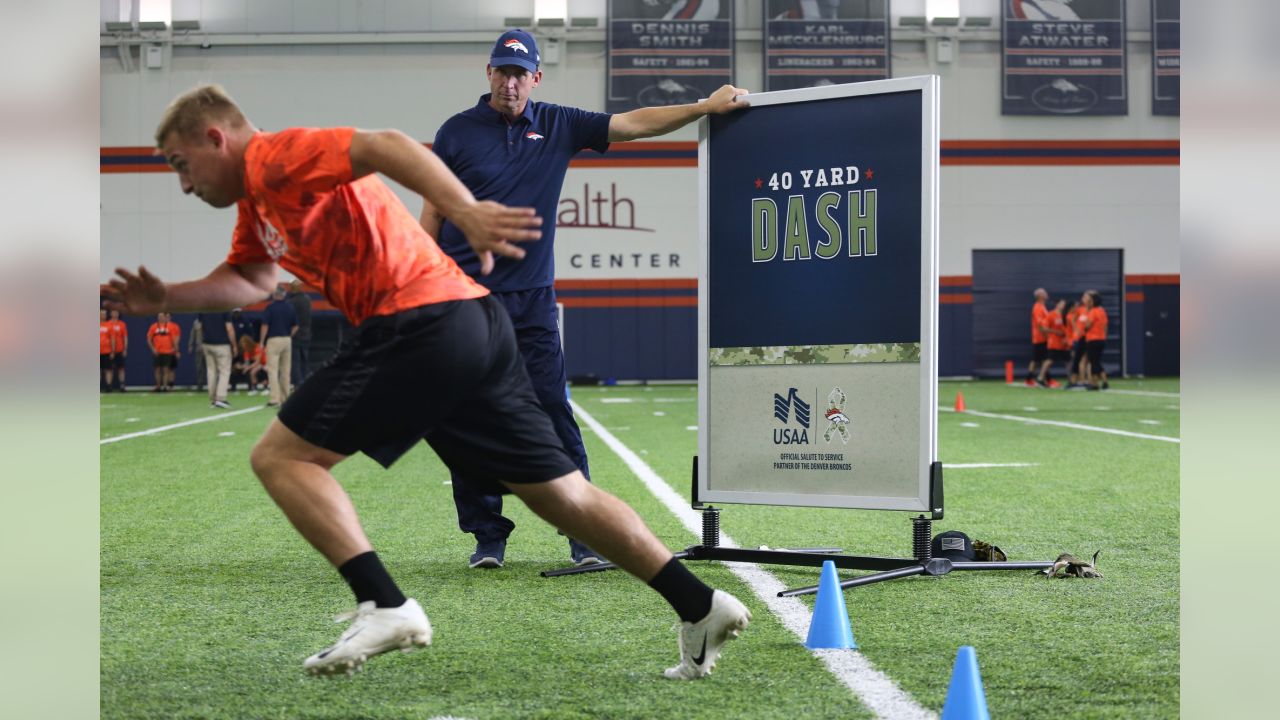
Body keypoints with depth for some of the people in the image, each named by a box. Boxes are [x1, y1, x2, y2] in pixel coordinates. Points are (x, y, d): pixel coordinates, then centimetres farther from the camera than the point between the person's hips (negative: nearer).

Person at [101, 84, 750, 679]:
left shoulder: (274, 155, -4)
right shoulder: (258, 201, 25)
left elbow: (384, 145, -19)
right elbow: (248, 281, 32)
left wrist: (466, 212, -32)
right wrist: (165, 298, 19)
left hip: (421, 323, -10)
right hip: (475, 322, 10)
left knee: (279, 457, -3)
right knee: (561, 493, 12)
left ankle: (385, 607, -14)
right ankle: (700, 604, 12)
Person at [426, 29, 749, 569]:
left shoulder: (558, 126, 10)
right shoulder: (458, 132, 5)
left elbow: (633, 124, 9)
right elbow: (433, 214, 6)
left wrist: (704, 107, 0)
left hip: (532, 300, 1)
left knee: (554, 414, -5)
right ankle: (488, 537, 9)